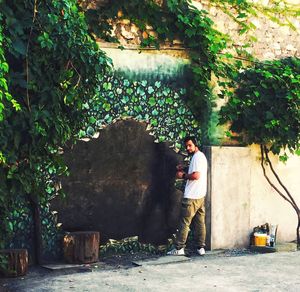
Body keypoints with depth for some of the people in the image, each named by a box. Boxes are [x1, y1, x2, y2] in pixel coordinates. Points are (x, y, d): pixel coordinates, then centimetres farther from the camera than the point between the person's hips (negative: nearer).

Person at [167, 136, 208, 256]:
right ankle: (201, 247, 11)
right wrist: (183, 171, 11)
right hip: (200, 196, 10)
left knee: (184, 222, -4)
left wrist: (183, 176, -11)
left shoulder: (197, 156, -13)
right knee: (200, 222, 9)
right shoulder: (201, 156, 18)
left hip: (191, 196, -10)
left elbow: (196, 175, -23)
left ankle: (179, 248, -1)